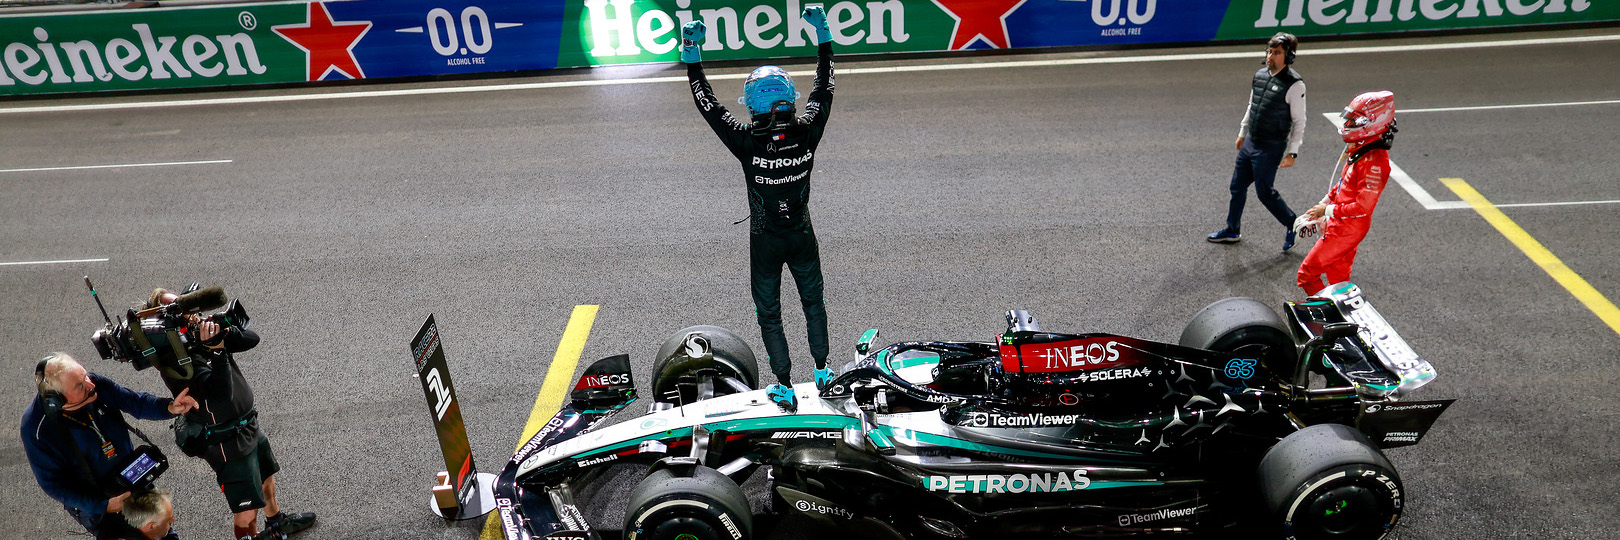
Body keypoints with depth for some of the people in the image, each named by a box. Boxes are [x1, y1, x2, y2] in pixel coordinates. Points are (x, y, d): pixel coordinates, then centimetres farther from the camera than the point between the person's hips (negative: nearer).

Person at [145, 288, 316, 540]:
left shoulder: (202, 332, -3)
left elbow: (251, 339, -3)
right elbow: (221, 393, -37)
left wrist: (224, 331, -20)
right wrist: (216, 350, -42)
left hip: (248, 424, 9)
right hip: (228, 443, -9)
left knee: (266, 479, 31)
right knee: (246, 512, 1)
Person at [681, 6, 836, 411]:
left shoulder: (748, 143, -26)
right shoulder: (807, 134, -18)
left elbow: (708, 104, -18)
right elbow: (824, 89, -4)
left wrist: (692, 52, -15)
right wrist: (823, 33, 3)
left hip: (765, 242, -3)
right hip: (802, 237, 3)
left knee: (769, 313, 13)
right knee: (813, 301, 23)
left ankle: (784, 388, 18)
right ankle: (822, 371, 33)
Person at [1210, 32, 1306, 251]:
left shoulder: (1294, 84, -16)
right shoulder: (1260, 75, 5)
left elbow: (1299, 121, -13)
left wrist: (1292, 152, -15)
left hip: (1271, 148, -7)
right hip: (1249, 143, 7)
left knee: (1264, 191, -2)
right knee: (1237, 186, 13)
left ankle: (1292, 225, 19)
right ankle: (1232, 231, 28)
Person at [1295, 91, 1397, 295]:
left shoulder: (1374, 162, -26)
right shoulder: (1359, 149, 4)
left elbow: (1363, 206, -27)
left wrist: (1328, 210, -18)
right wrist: (1321, 206, 15)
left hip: (1347, 229, -10)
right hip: (1340, 225, 10)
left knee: (1307, 274, -5)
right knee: (1338, 278, 22)